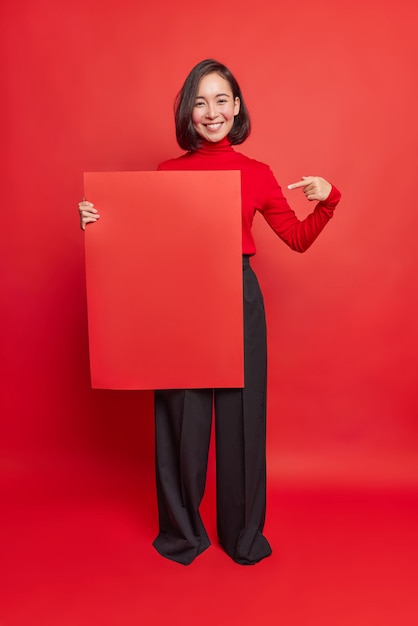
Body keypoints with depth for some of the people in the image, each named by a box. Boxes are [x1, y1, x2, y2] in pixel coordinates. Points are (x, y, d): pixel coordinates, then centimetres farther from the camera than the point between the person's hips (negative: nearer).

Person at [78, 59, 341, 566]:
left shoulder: (257, 174, 6)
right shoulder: (168, 172, 4)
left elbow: (299, 239, 12)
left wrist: (326, 200, -3)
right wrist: (98, 221, -7)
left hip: (240, 300, 1)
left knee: (241, 413, 8)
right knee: (182, 415, 6)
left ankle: (243, 533, 30)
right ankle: (182, 532, 30)